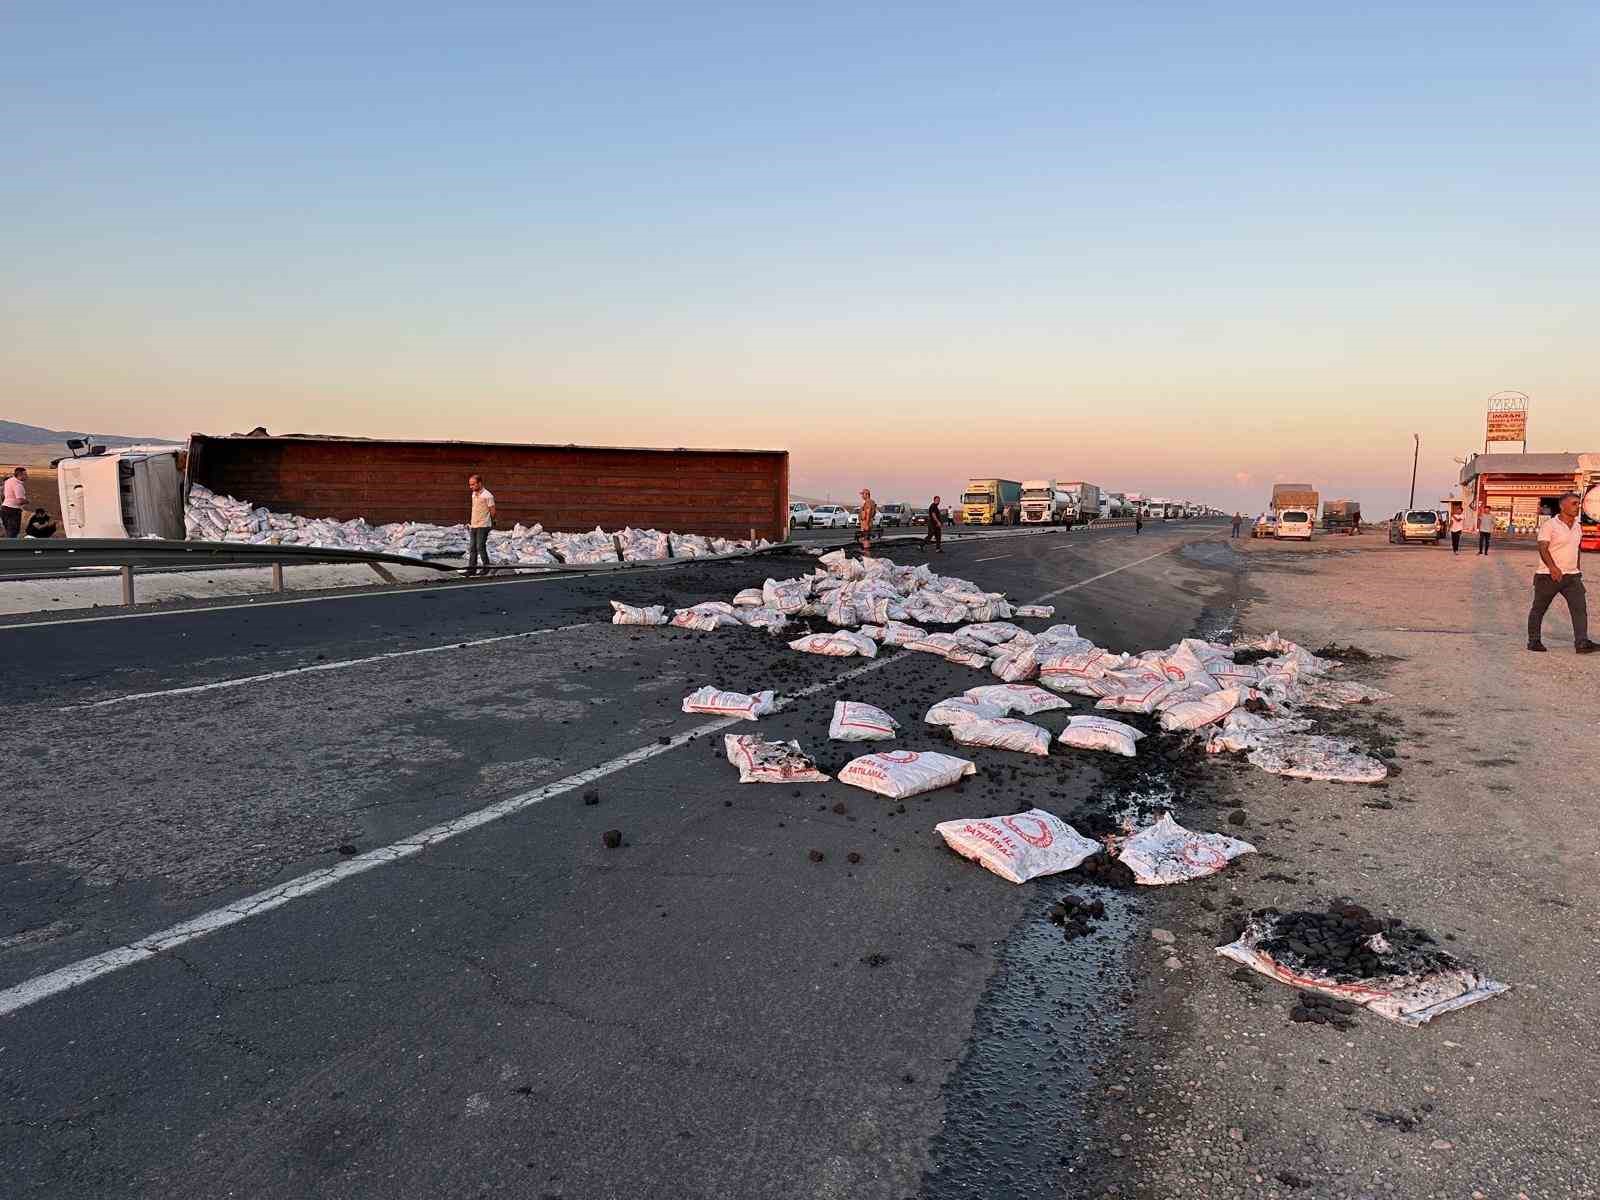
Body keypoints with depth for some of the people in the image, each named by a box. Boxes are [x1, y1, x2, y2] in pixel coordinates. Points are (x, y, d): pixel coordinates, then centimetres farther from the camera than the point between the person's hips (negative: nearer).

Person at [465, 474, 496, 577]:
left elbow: (492, 511, -6)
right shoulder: (474, 494, 11)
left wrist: (491, 523, 3)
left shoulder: (487, 495, -12)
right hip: (474, 525, 8)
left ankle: (486, 567, 7)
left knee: (480, 547, -8)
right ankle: (472, 569, 12)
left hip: (483, 526, -7)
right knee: (473, 548, 7)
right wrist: (470, 521, 17)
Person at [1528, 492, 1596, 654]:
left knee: (1580, 607, -7)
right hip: (1549, 575, -6)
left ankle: (1582, 643, -10)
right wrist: (1553, 568, -34)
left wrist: (1578, 567, 21)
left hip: (1572, 575, 6)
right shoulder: (1549, 525, -11)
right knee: (1538, 609, 6)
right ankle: (1534, 641, 17)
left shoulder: (1578, 525, 11)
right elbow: (1543, 548, -21)